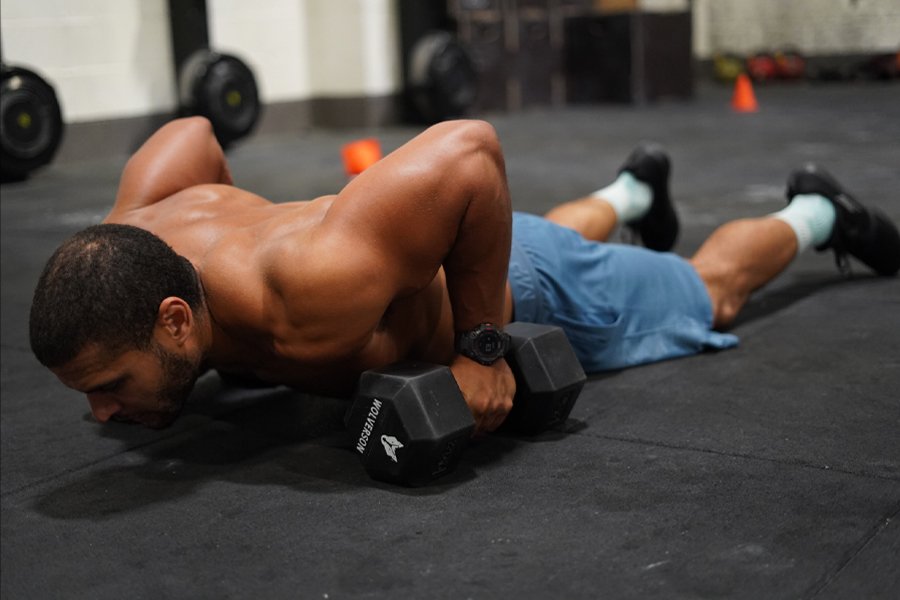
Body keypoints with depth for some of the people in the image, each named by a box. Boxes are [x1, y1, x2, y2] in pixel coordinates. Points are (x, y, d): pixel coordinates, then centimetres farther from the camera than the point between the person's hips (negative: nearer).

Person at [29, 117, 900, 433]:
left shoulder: (304, 302, -49)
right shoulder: (135, 237, -27)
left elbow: (470, 149, -46)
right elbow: (191, 133, -8)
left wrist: (481, 345, -39)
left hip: (517, 284, -5)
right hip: (415, 252, 6)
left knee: (712, 294, 23)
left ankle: (814, 215, 50)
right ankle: (631, 191, 69)